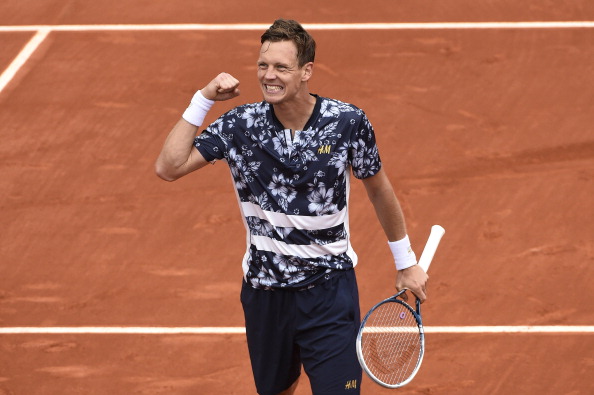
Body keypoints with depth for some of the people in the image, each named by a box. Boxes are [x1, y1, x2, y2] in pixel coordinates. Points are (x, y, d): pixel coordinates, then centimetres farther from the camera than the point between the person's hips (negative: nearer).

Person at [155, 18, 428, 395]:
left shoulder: (348, 122, -11)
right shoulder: (241, 125, -8)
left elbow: (379, 189, 5)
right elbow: (169, 167, -13)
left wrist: (406, 263, 13)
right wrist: (203, 99, -16)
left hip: (330, 289, -2)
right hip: (265, 289, 2)